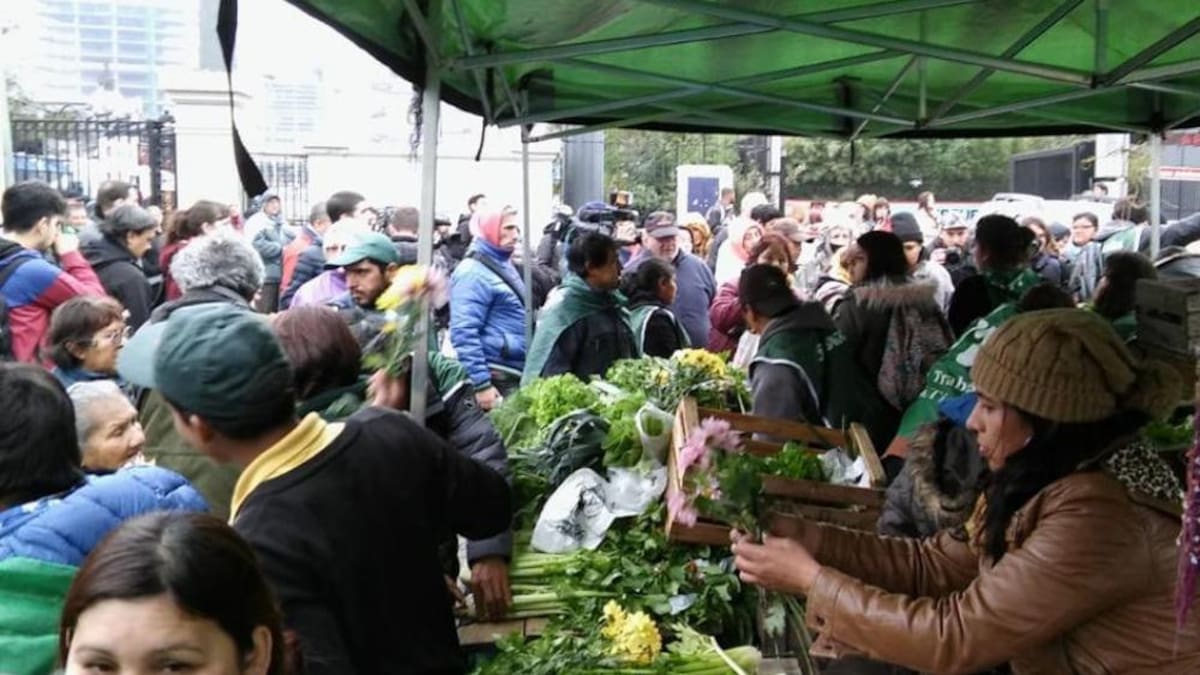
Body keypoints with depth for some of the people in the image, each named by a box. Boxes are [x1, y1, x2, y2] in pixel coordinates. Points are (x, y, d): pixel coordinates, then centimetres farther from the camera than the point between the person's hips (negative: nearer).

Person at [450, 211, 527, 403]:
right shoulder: (473, 272, -13)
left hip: (515, 375, 10)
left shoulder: (505, 266, 16)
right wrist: (481, 384, -24)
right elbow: (464, 333, -21)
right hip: (496, 379, -9)